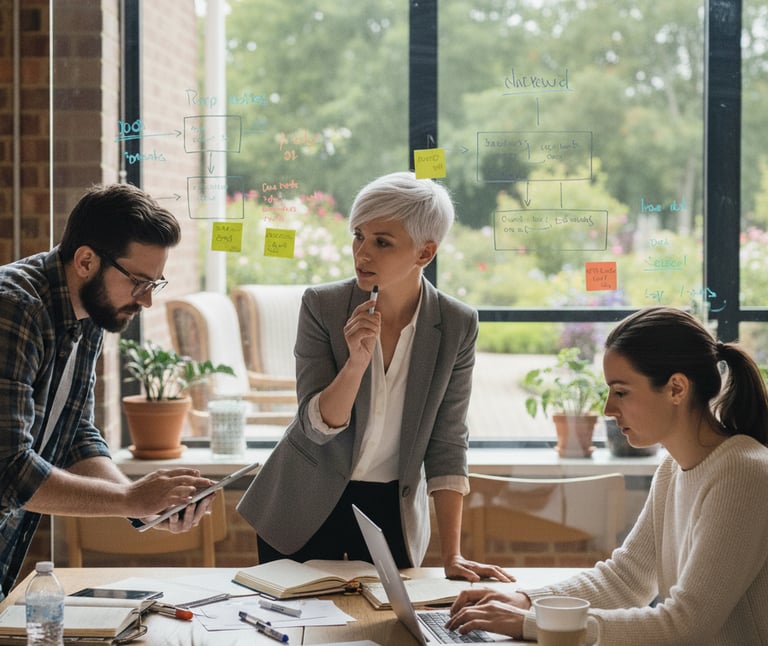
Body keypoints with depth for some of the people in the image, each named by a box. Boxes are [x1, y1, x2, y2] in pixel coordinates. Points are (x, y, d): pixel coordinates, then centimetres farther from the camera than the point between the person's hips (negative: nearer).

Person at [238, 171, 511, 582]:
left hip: (392, 511, 1)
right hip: (306, 507, -1)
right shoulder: (321, 305, -14)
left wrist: (452, 556, -14)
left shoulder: (457, 326, -12)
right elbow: (316, 427, -16)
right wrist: (357, 361, -34)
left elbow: (446, 444, -8)